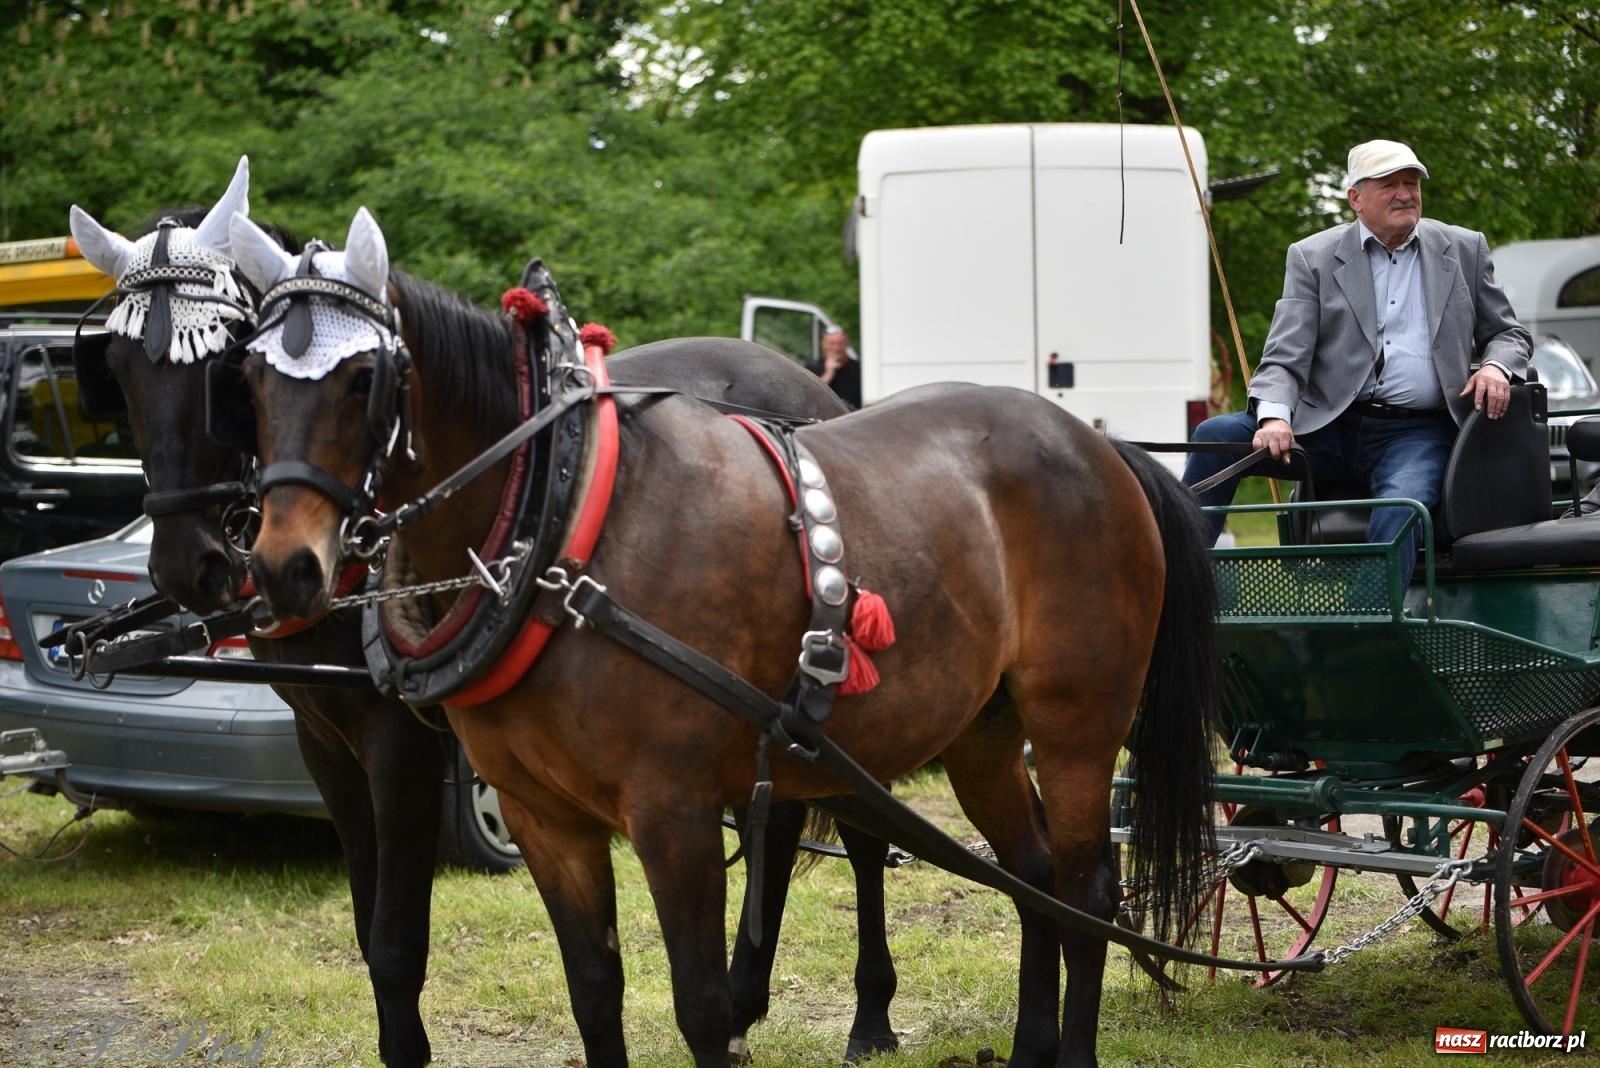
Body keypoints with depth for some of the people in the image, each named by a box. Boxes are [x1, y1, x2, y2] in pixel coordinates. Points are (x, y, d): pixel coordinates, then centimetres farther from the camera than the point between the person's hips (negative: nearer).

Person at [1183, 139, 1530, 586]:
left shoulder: (1464, 250, 12)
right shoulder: (1312, 257, 7)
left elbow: (1508, 333, 20)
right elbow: (1284, 359, -1)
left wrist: (1496, 366, -6)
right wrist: (1274, 416, -22)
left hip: (1416, 431, -1)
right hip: (1329, 426, 1)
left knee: (1401, 506, -33)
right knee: (1217, 435, -20)